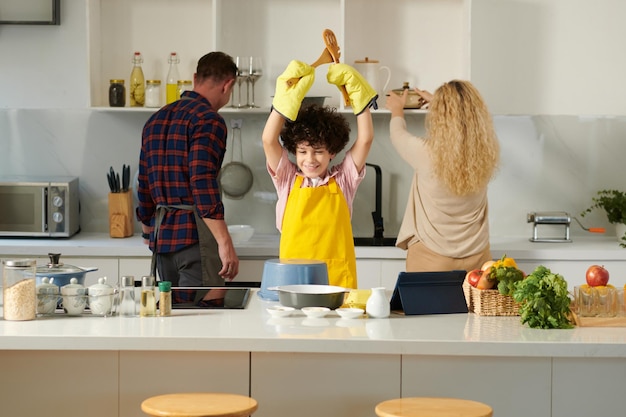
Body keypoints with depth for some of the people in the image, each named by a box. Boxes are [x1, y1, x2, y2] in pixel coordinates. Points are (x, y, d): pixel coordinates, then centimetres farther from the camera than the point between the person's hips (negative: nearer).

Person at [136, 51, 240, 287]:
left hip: (162, 234, 8)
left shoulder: (156, 120, 16)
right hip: (195, 234, -8)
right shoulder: (208, 120, -9)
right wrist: (225, 243, -23)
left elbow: (144, 185, 21)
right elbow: (203, 184, -20)